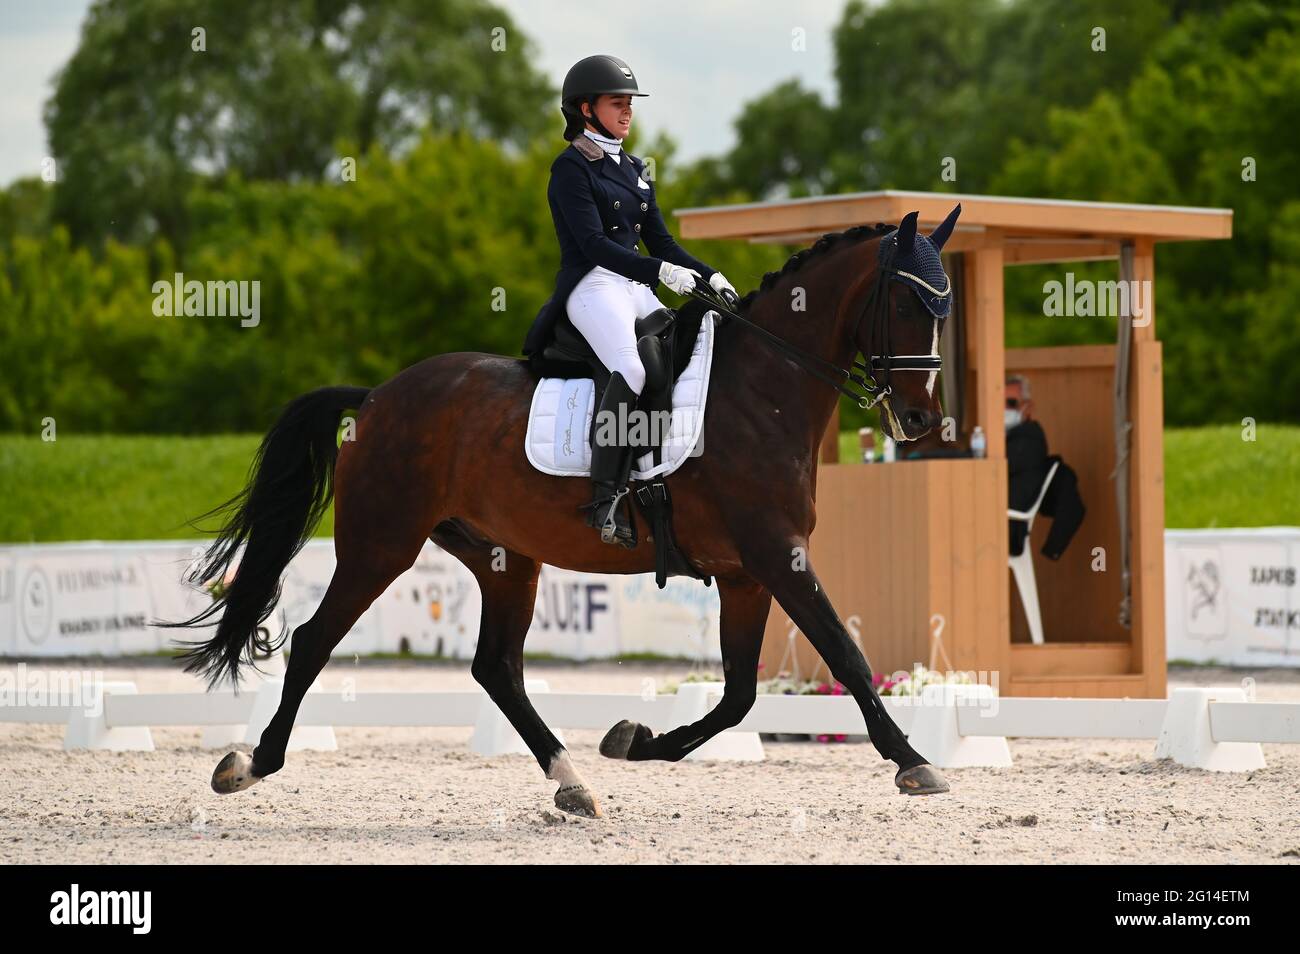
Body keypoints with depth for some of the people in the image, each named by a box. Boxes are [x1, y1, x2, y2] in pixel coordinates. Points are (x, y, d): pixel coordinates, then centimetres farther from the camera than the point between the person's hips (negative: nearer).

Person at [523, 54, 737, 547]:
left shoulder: (634, 169, 22)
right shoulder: (572, 167, -2)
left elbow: (659, 240, 20)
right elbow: (593, 243, -14)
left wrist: (708, 276, 4)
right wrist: (660, 271, -24)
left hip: (637, 290, 8)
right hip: (593, 286, -8)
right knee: (633, 367, -33)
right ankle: (605, 498, -37)